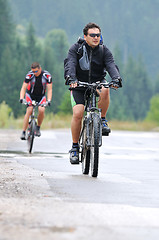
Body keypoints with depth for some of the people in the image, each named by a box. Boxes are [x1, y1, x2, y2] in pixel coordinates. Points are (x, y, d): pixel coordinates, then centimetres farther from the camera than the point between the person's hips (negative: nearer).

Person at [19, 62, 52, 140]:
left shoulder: (47, 75, -22)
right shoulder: (29, 75, -23)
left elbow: (49, 90, -20)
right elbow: (23, 88, -23)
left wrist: (49, 100, -34)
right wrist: (21, 98, -39)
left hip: (41, 96, 1)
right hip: (30, 95, -1)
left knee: (41, 110, -23)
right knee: (29, 111, -21)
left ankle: (38, 128, 1)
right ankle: (23, 132, -17)